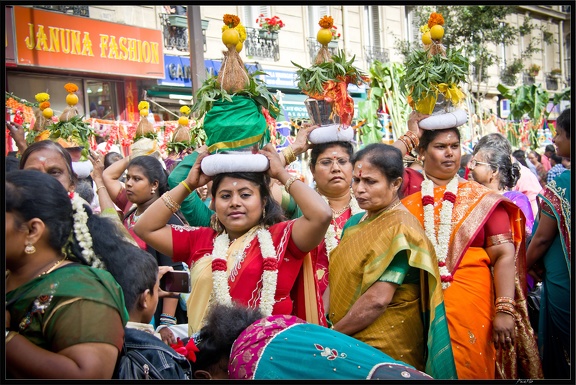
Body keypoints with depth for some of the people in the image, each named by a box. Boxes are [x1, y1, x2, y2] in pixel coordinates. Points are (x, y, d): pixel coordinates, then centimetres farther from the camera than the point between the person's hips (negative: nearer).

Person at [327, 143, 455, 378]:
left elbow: (378, 299, -24)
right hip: (351, 342, 7)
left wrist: (333, 334, -15)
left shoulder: (399, 228, -17)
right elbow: (338, 279, 9)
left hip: (384, 346, -7)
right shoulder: (355, 222, 7)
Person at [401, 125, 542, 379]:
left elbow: (504, 255, -4)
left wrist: (505, 310, -14)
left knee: (469, 368, 6)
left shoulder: (482, 200, 2)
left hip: (471, 307, -1)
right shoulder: (408, 206, 5)